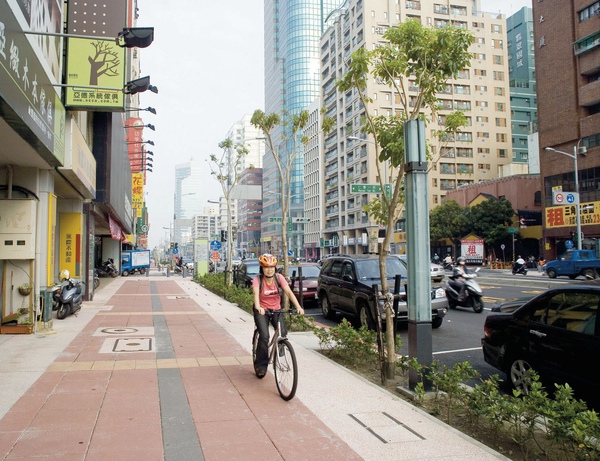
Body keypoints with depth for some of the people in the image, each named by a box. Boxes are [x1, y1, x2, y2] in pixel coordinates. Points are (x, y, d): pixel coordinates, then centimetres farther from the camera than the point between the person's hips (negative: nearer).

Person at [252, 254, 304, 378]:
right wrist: (258, 307, -54)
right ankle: (261, 365, -2)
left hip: (276, 310, 2)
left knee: (282, 333, -17)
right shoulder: (257, 279, -17)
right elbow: (256, 294, -34)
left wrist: (298, 307, -36)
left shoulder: (279, 277, -12)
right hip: (261, 311, -2)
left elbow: (289, 292, -22)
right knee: (264, 336, -20)